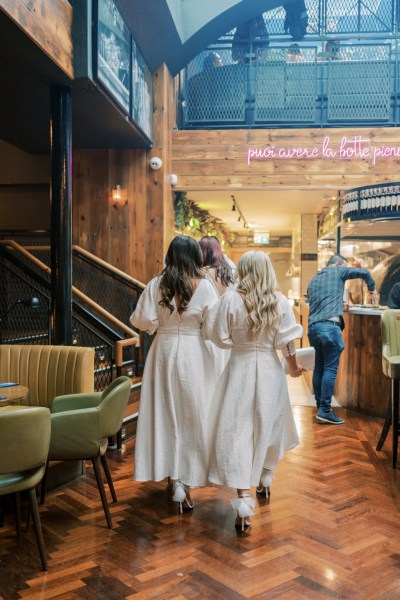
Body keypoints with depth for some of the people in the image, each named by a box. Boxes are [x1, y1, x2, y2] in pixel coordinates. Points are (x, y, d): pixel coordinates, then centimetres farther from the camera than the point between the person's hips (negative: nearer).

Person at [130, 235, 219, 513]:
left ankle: (172, 477, 19)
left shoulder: (156, 285, -4)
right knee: (192, 415, 8)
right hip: (194, 355, -2)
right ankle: (185, 482, 9)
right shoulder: (204, 286, -9)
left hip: (163, 352, 2)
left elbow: (142, 321, -7)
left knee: (165, 413, 12)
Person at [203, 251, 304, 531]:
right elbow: (287, 341, -4)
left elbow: (217, 335, -8)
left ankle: (244, 498, -8)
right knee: (268, 425, 22)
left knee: (237, 431, 1)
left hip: (240, 368, -3)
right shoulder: (280, 301, -7)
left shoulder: (231, 299, -12)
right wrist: (295, 368, 12)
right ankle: (265, 479, 41)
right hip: (270, 370, 3)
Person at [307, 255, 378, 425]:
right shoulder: (336, 271, 7)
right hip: (329, 326, -7)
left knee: (318, 369, 11)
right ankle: (325, 410, -9)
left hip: (313, 327, 7)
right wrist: (372, 290, 22)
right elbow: (364, 272, 5)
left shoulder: (313, 280, 25)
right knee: (330, 369, -6)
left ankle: (320, 406, 15)